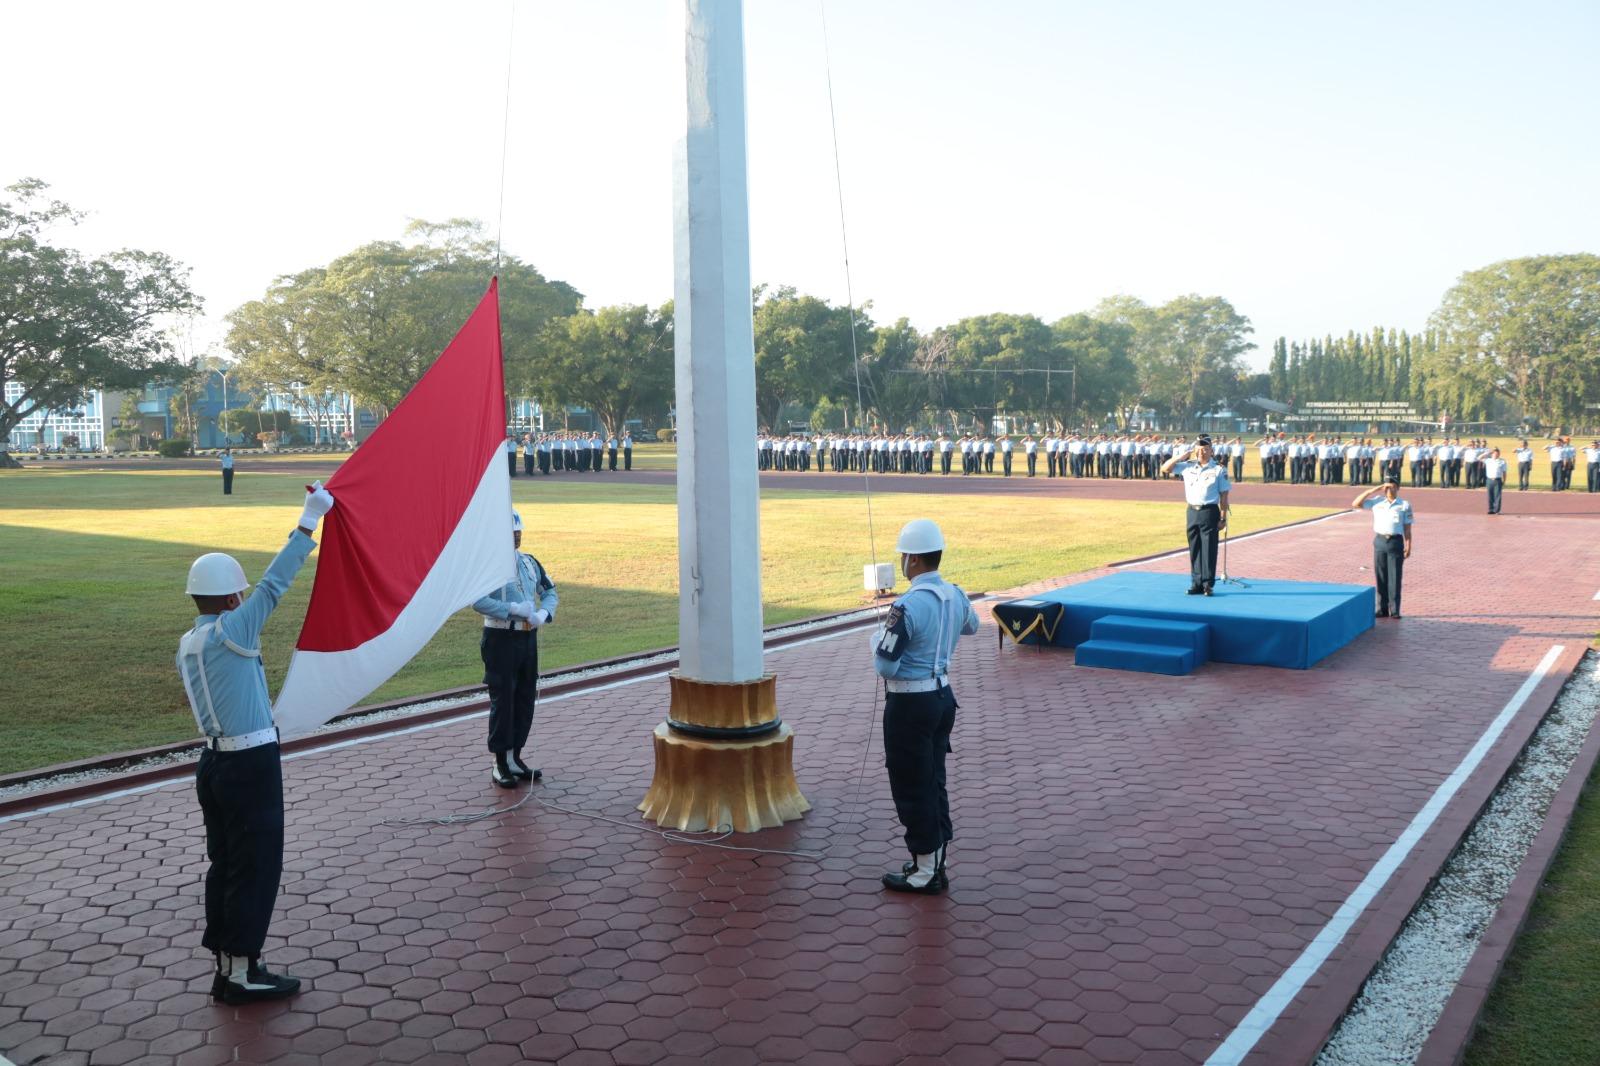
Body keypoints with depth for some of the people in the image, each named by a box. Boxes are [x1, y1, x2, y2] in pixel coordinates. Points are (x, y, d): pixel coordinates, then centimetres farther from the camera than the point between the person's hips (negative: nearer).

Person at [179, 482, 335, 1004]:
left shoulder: (187, 644, 9)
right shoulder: (229, 633, -17)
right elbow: (274, 584, -19)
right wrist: (308, 523, -16)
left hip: (215, 761, 9)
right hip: (251, 765, -9)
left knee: (225, 864, 16)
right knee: (256, 867, 1)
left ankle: (226, 966, 25)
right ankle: (242, 974, 8)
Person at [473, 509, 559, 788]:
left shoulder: (529, 561, 10)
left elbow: (550, 591, 16)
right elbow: (478, 600, -22)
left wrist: (543, 613, -4)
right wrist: (514, 609, -24)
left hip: (528, 637, 7)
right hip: (500, 639, -7)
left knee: (526, 698, 11)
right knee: (502, 700, -2)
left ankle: (515, 757, 23)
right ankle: (500, 764, 8)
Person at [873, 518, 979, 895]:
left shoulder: (907, 606, -24)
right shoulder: (956, 596, 2)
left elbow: (885, 667, -21)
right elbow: (971, 626, 25)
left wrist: (879, 636, -4)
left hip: (910, 705, -8)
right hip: (943, 697, 8)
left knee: (912, 788, 4)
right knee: (934, 782, 18)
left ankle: (925, 874, 12)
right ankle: (934, 864, 28)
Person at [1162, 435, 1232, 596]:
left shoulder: (1218, 470, -4)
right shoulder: (1187, 466, 7)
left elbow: (1223, 496, -3)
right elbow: (1165, 468, 10)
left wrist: (1223, 518, -7)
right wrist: (1181, 456, 0)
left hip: (1209, 512, -4)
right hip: (1192, 512, 4)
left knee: (1208, 549, -3)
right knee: (1194, 549, 8)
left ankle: (1208, 584, 1)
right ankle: (1196, 583, 14)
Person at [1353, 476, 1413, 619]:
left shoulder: (1404, 505, 4)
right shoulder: (1377, 501, 8)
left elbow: (1407, 528, 4)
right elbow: (1355, 504, 4)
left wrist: (1408, 547, -2)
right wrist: (1371, 491, -1)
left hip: (1396, 542, -2)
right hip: (1380, 541, 2)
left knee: (1394, 577, -1)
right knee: (1380, 577, 4)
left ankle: (1394, 610, 3)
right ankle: (1382, 609, 11)